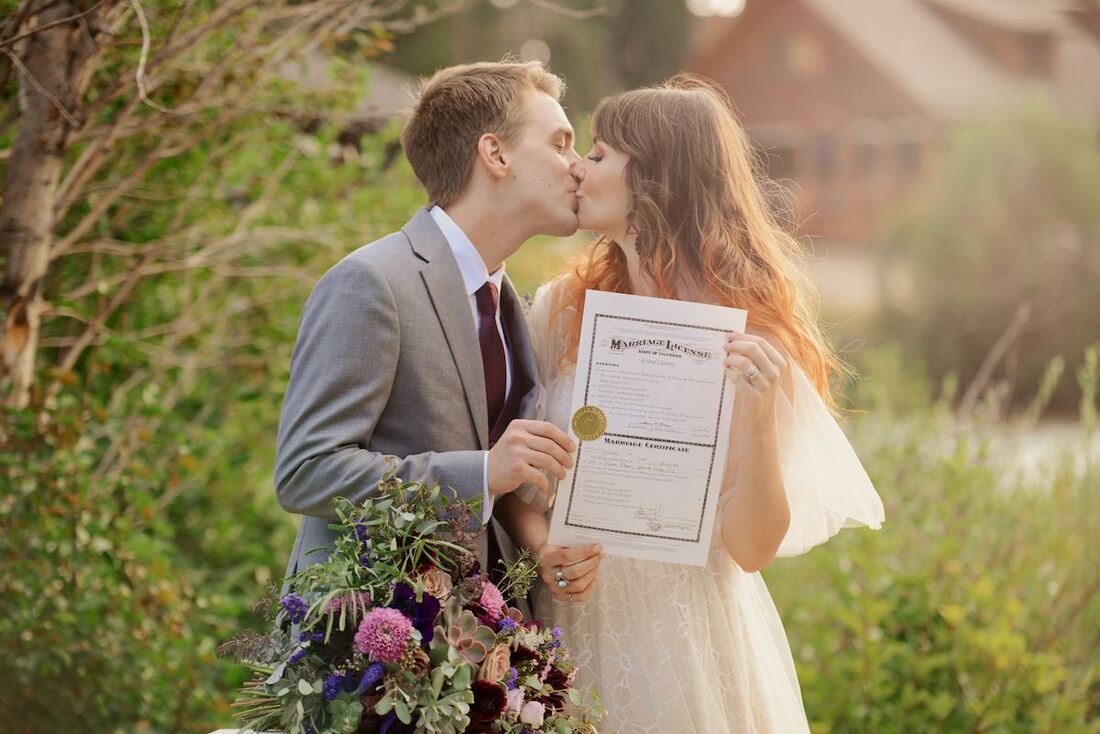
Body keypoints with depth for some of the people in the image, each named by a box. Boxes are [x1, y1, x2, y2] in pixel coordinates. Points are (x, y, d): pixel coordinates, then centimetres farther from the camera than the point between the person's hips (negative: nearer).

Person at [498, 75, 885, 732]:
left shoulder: (743, 337, -11)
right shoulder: (564, 308, 0)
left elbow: (752, 547, -13)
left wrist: (756, 419, -27)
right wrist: (541, 542, -10)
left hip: (685, 629, -3)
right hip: (572, 619, 4)